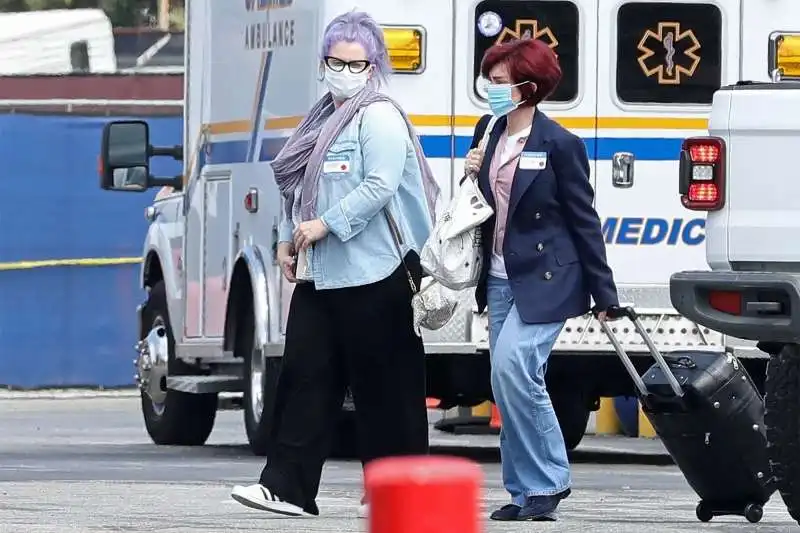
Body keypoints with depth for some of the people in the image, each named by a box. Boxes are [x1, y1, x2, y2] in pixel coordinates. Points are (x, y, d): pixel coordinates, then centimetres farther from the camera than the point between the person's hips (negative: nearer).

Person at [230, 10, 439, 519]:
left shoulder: (380, 119, -8)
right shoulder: (323, 119, 19)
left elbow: (379, 187, -19)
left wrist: (326, 225, -18)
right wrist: (289, 238, 13)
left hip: (373, 274, -9)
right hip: (319, 275, 9)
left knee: (384, 386, -1)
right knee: (305, 376, 1)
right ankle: (288, 487, -1)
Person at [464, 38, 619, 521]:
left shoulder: (560, 145, -11)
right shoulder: (489, 133, 8)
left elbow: (584, 221, -7)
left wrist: (604, 295, -7)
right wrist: (472, 174, -2)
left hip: (545, 280, -7)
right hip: (501, 279, 7)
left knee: (513, 367, -22)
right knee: (510, 383, 5)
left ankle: (548, 480, -11)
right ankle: (528, 492, 12)